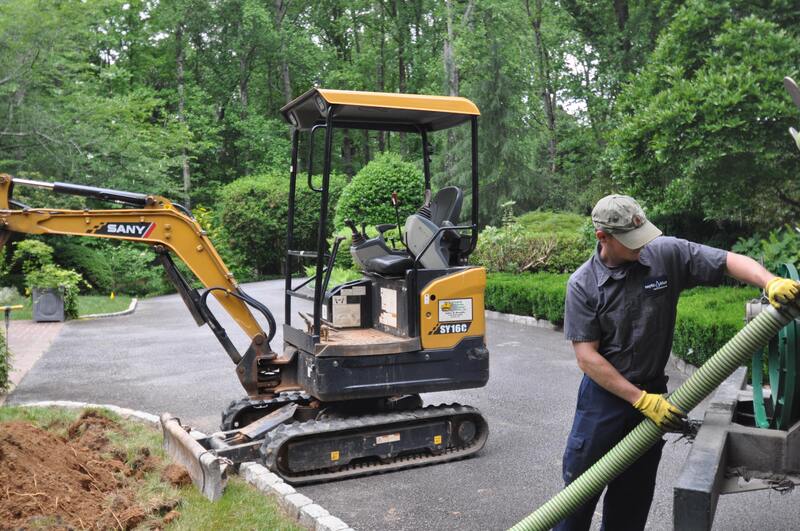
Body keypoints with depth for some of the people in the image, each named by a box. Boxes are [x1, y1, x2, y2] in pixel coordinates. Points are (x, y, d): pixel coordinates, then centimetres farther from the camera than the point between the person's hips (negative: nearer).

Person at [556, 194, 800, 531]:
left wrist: (772, 283, -28)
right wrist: (641, 400, -18)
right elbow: (587, 357, -15)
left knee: (634, 493, 17)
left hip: (652, 392, 3)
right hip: (604, 393, -2)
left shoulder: (666, 254, -10)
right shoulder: (582, 285, -14)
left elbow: (730, 261, -7)